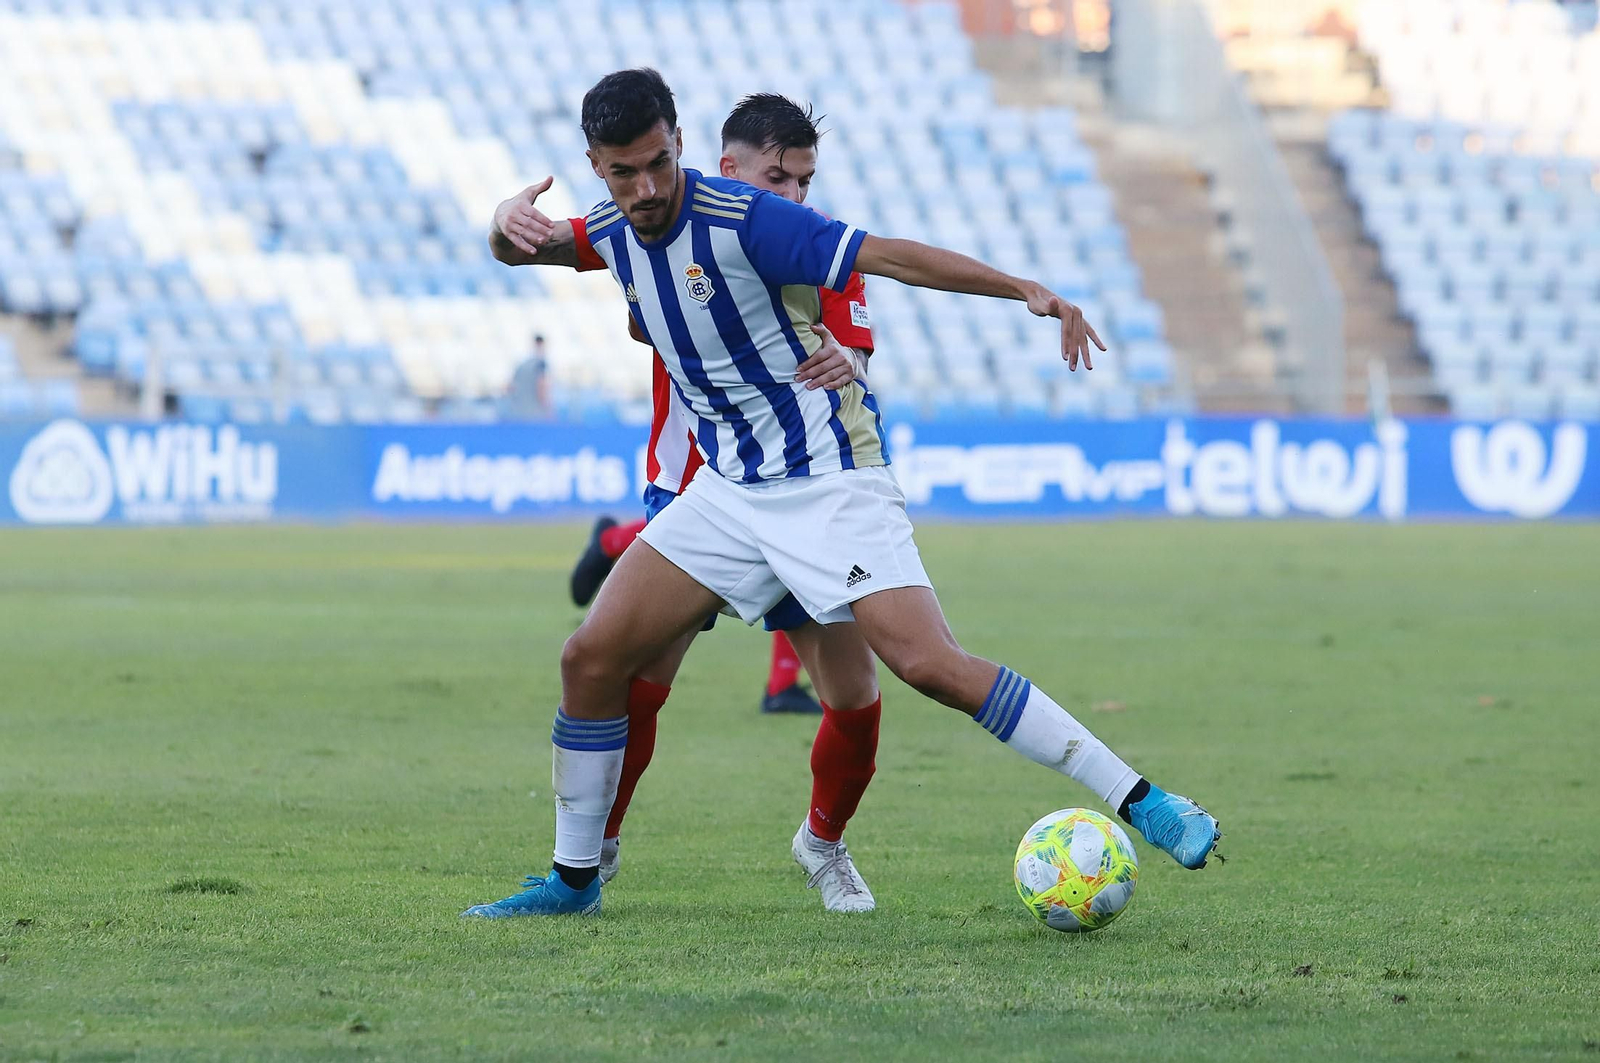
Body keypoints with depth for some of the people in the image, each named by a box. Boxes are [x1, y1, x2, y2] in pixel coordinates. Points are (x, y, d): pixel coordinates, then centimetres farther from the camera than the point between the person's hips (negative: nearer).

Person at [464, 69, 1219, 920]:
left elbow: (888, 256, -22)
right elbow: (522, 244, 0)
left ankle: (1144, 804, -16)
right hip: (728, 491, 6)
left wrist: (1029, 292, -30)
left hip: (830, 482, -6)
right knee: (591, 657, -3)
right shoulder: (610, 234, 3)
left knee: (930, 665, -20)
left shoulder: (741, 218, -18)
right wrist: (511, 219, -26)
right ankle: (574, 877, 13)